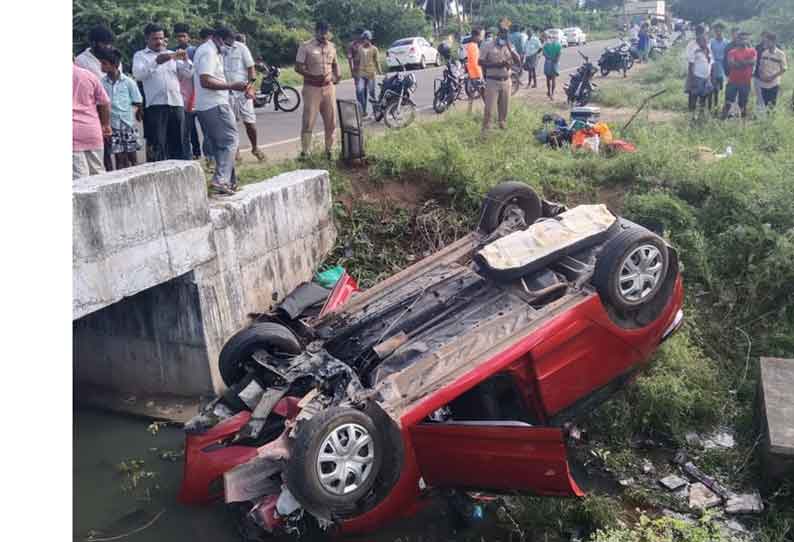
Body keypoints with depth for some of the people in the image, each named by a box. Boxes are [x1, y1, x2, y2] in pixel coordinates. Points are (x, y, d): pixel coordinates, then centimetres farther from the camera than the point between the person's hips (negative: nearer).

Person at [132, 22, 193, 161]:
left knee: (178, 145, 5)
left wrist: (185, 60, -8)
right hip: (155, 105, -3)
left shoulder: (172, 54, 20)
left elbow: (188, 74, 12)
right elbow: (137, 74, -8)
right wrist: (156, 62, -20)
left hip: (176, 103, 3)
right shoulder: (140, 55, 10)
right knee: (158, 147, -7)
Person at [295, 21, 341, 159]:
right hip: (312, 88, -5)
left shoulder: (331, 46, 9)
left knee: (331, 121, 7)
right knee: (308, 121, -4)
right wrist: (314, 77, -22)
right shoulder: (306, 47, -7)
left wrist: (337, 74, 1)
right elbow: (298, 67, -9)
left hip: (329, 87, 5)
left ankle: (329, 150, 20)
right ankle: (304, 152, 5)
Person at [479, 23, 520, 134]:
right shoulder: (488, 46, -5)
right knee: (489, 107, -6)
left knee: (504, 107, 13)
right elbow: (481, 62, -9)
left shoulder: (509, 46, 7)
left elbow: (518, 61, -2)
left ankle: (503, 125, 29)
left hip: (506, 81, 4)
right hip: (492, 81, -4)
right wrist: (496, 64, -18)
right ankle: (485, 128, 3)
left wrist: (509, 48, -13)